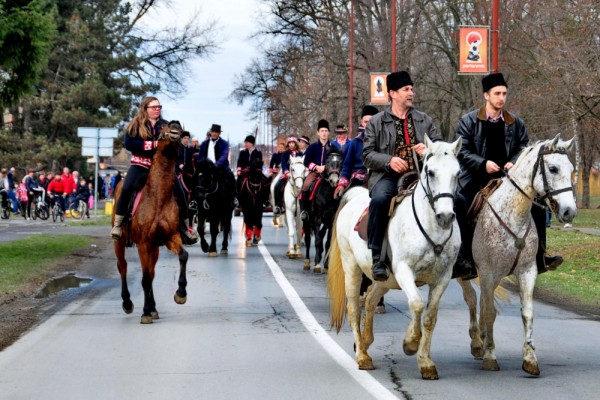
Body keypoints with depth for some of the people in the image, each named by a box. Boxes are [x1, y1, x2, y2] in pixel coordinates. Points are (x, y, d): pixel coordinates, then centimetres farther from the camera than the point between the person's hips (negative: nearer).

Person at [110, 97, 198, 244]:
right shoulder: (136, 125, 3)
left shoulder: (165, 125, 11)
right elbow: (129, 144, -9)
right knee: (126, 188, -26)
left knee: (179, 193, -7)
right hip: (141, 164, -2)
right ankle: (117, 224, -18)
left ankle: (185, 228, 7)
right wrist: (152, 144, -17)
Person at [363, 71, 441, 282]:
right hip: (388, 176, -2)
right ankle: (378, 257, -27)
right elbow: (367, 155, 5)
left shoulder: (425, 121, 19)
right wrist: (389, 160, -14)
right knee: (379, 199, -37)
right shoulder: (376, 122, 11)